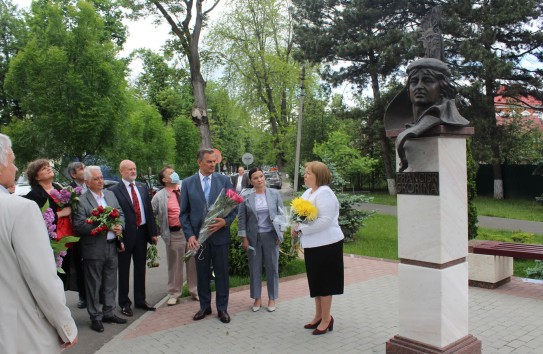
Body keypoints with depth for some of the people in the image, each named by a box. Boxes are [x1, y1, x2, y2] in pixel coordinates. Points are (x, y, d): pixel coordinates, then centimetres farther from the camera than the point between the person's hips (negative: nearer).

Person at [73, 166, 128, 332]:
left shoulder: (110, 194, 9)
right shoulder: (81, 200, -12)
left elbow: (120, 214, 14)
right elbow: (79, 226, -17)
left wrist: (119, 226, -7)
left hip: (112, 246, 6)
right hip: (94, 249, -6)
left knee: (110, 282, 16)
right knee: (94, 285, 6)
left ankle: (108, 312, 30)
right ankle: (95, 317, 20)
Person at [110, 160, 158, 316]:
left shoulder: (142, 187, 9)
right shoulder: (114, 190, -8)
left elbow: (149, 209, 9)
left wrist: (153, 232, 5)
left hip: (142, 232, 5)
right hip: (125, 234, -5)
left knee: (140, 268, 15)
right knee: (124, 270, 7)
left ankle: (140, 300, 28)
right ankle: (124, 303, 20)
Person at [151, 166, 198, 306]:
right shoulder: (159, 196, -2)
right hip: (174, 234, -2)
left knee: (193, 263, 11)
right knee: (175, 265, 7)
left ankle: (195, 291, 26)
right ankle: (174, 294, 23)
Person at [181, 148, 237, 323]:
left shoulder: (224, 180, -1)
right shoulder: (188, 183, 0)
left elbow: (234, 206, 1)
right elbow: (184, 213, 2)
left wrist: (225, 222, -16)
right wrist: (190, 235, -8)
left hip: (220, 235, 0)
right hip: (198, 236, 1)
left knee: (221, 273, 8)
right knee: (202, 274, 13)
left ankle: (222, 308, 22)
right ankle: (205, 306, 29)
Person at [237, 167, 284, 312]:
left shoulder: (275, 194, -1)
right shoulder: (246, 197, -5)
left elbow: (280, 214, 3)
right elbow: (241, 219, -1)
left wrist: (281, 233, -1)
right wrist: (244, 238, -3)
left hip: (271, 235, 0)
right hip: (253, 237, 0)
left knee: (272, 267, 8)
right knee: (255, 268, 8)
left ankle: (272, 298, 23)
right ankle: (257, 298, 22)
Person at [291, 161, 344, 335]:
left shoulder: (324, 193, -17)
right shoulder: (308, 193, 12)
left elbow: (325, 221, -25)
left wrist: (301, 228, -20)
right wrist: (296, 227, -2)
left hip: (326, 244, -9)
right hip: (312, 244, 9)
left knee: (324, 282, 2)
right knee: (315, 281, 16)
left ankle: (326, 318, 15)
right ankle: (319, 316, 30)